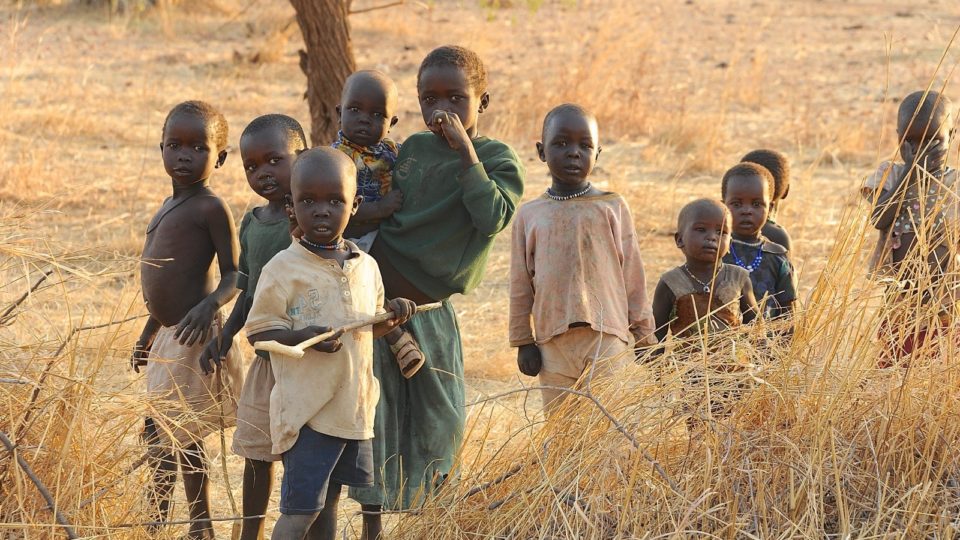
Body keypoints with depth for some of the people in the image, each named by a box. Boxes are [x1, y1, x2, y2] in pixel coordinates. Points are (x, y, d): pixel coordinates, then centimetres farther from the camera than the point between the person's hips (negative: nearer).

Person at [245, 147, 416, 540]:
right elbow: (258, 332, -8)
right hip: (305, 409, -6)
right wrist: (304, 337, -24)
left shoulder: (366, 267, 9)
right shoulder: (283, 269, -9)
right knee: (300, 508, -8)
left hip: (354, 406, 6)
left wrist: (391, 318, 0)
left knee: (329, 501, 16)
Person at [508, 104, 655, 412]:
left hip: (607, 337, -2)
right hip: (552, 342, 2)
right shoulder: (529, 215, 9)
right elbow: (521, 285, 12)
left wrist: (644, 336, 6)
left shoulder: (612, 208, 5)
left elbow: (633, 274, 7)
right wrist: (523, 342, 8)